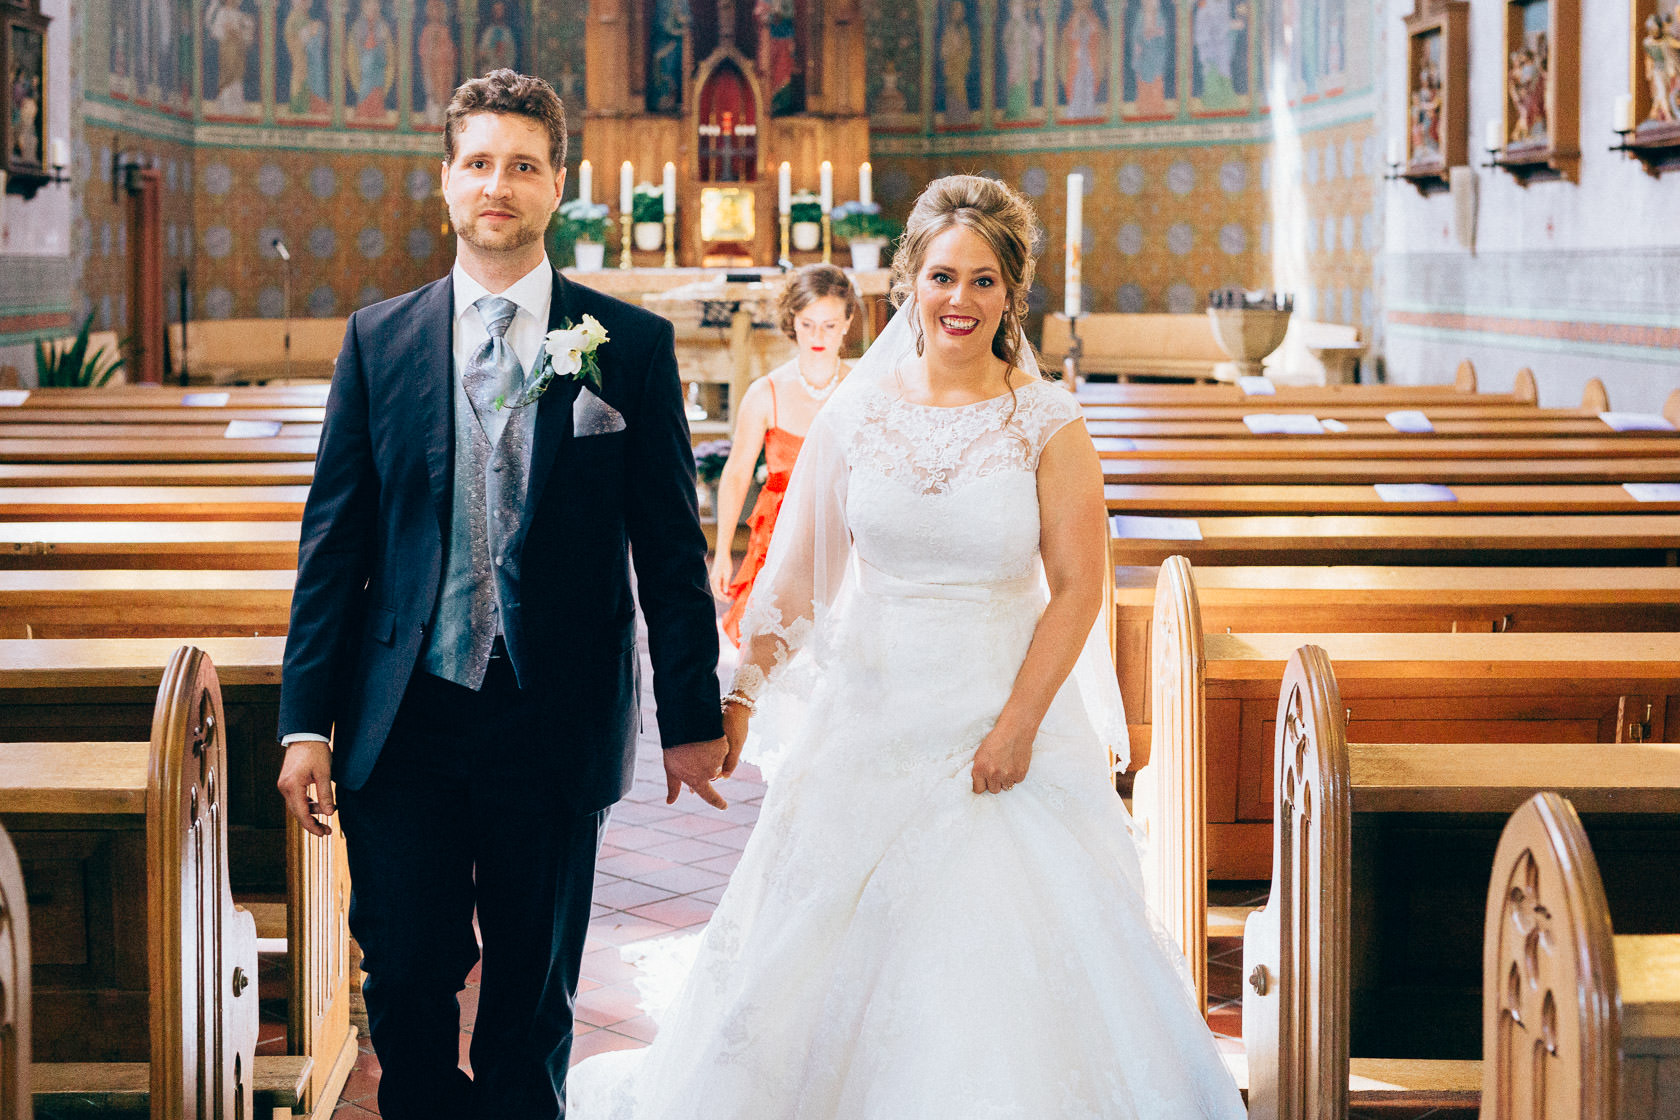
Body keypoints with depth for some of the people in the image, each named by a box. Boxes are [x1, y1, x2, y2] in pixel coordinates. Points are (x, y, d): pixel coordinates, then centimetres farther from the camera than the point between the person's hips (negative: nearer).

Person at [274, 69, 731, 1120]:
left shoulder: (634, 344, 0)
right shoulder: (379, 339, 5)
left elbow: (671, 546, 1)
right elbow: (333, 538, 4)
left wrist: (694, 717, -1)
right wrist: (307, 719, -1)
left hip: (555, 722, -1)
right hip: (402, 719, 1)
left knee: (535, 996, 11)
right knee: (406, 983, 4)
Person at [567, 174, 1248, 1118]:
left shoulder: (1048, 423, -4)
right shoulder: (856, 414, 2)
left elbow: (1076, 588, -6)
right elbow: (796, 577, 8)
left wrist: (1018, 724, -14)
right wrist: (742, 694, 2)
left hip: (1001, 717, -2)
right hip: (867, 716, 2)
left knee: (1012, 957, -3)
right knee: (822, 954, 7)